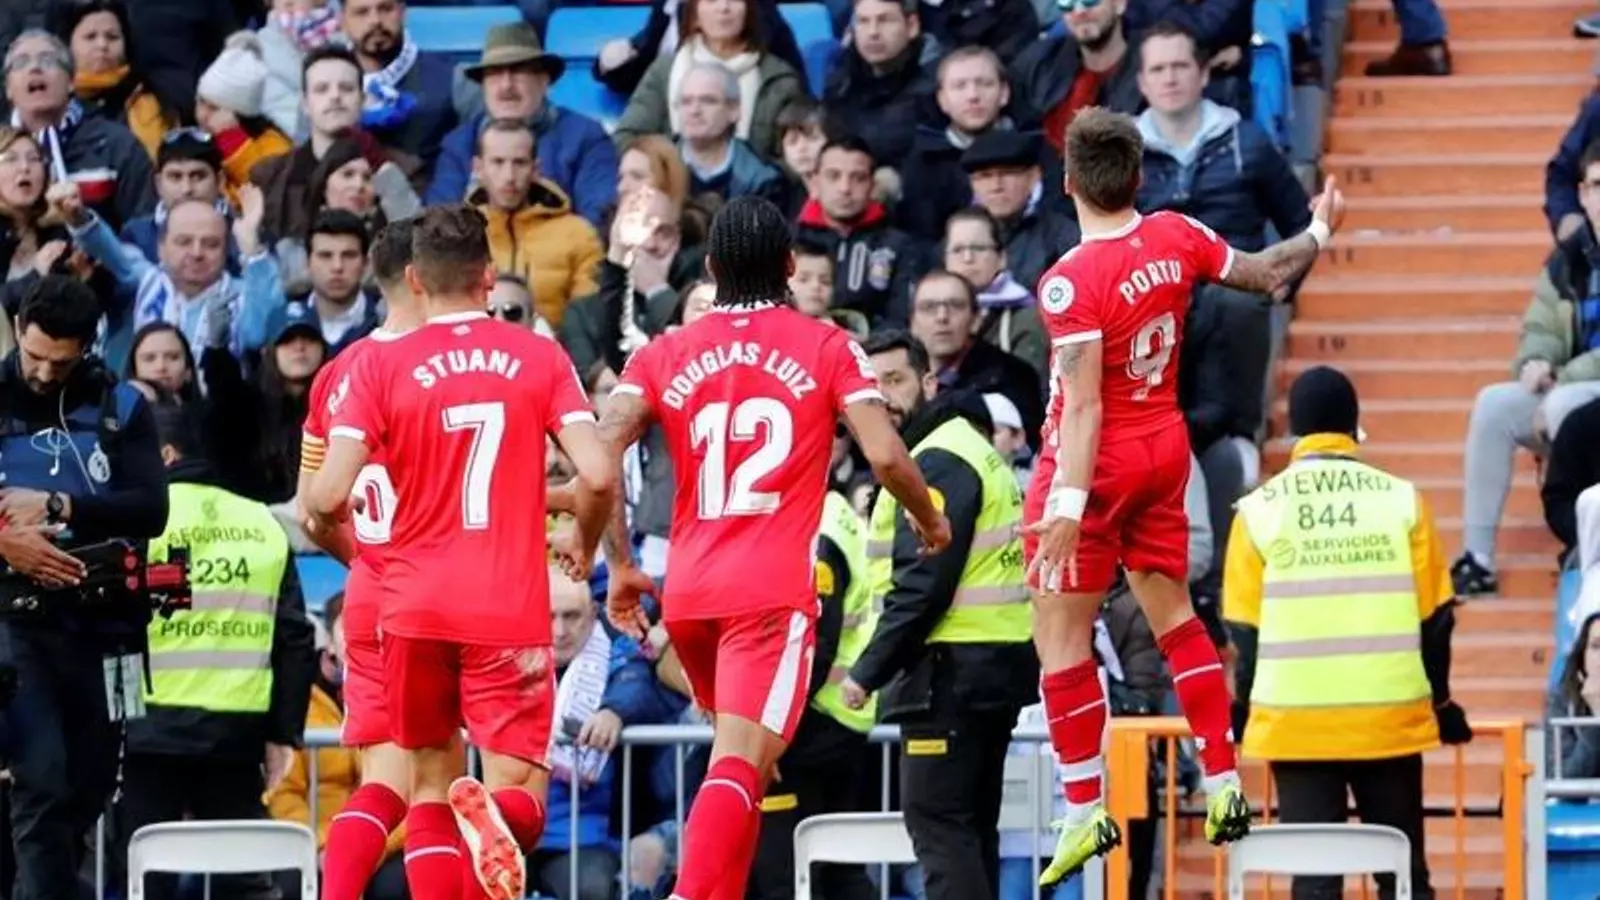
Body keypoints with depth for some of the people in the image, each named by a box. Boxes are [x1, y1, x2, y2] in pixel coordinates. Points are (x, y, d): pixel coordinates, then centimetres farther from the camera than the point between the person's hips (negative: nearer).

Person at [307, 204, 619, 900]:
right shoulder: (540, 356, 3)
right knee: (519, 798, 1)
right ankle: (496, 818, -37)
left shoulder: (382, 365, 0)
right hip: (511, 609, -1)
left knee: (431, 785, 16)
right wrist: (584, 545, 14)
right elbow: (598, 476, -7)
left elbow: (328, 497, -9)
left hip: (415, 606, 1)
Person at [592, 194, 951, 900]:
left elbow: (599, 457, -2)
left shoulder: (664, 355, 11)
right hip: (774, 592, -4)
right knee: (740, 766, -14)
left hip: (687, 591, 4)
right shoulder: (827, 348, 5)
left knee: (742, 752, 27)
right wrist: (930, 522, 13)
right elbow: (885, 455, -7)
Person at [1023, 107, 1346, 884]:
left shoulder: (1070, 282, -22)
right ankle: (1224, 784, 20)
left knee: (1060, 633, 0)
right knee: (1174, 615, 19)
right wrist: (1319, 232, 30)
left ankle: (1086, 812, 1)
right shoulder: (1175, 237, -5)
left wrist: (1067, 506, -26)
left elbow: (1082, 408, -25)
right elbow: (1266, 273, 11)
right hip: (1165, 449, 7)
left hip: (1097, 461, -7)